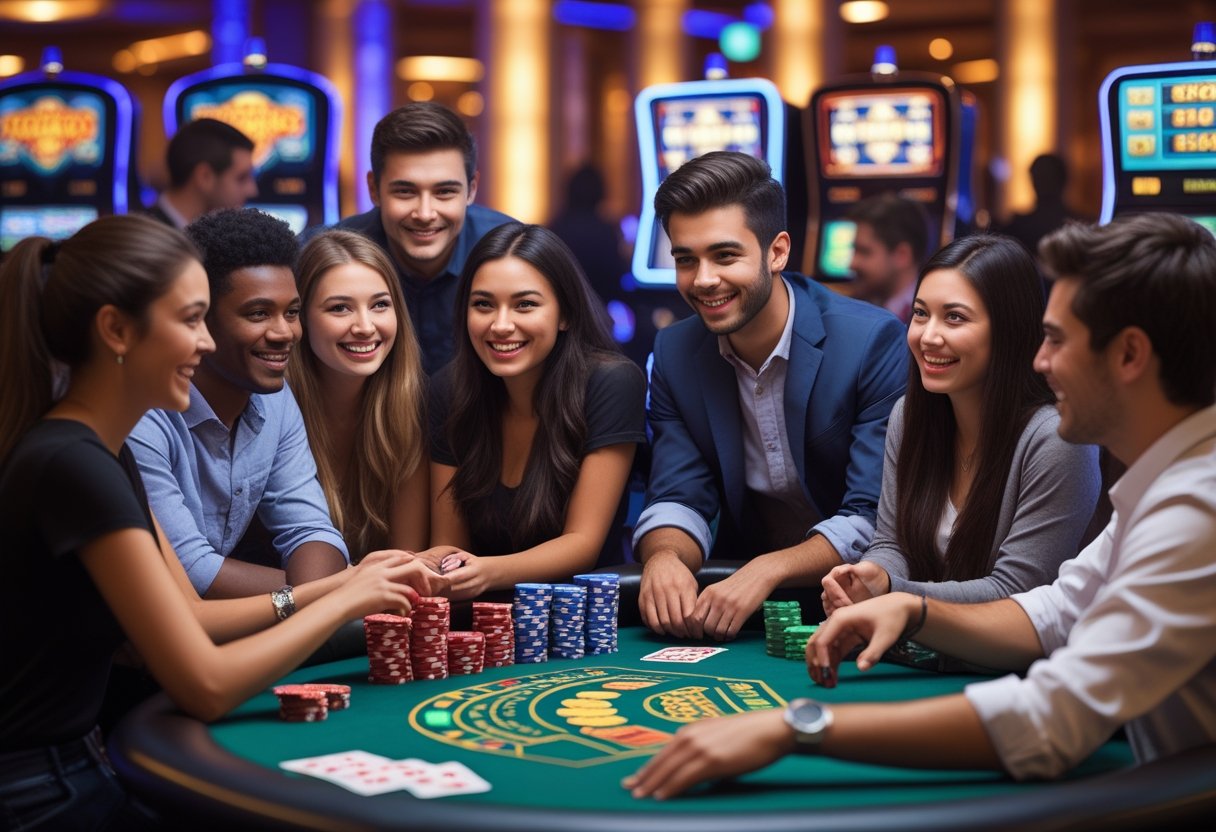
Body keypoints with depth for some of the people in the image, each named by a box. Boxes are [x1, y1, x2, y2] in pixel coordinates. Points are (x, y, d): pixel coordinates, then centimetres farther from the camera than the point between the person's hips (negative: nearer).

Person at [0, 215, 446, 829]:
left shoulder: (99, 450, 6)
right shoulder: (74, 466, -24)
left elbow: (189, 616, 12)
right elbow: (207, 686, -23)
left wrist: (338, 585, 1)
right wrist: (345, 601, -10)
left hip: (76, 764, 9)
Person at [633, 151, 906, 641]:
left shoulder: (873, 342, -15)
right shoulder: (675, 354, 2)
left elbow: (874, 519, -18)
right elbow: (677, 500, 0)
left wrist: (768, 571, -33)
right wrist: (663, 557, -24)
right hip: (737, 581, 4)